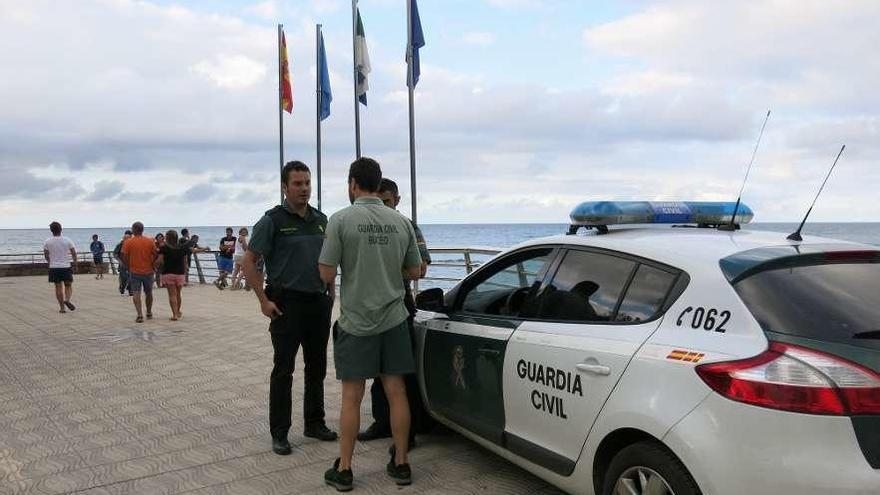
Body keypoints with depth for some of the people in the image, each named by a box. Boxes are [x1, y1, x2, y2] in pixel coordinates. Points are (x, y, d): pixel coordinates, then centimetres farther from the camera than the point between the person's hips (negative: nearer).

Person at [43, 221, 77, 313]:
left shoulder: (47, 242, -2)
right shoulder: (67, 240, -4)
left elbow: (46, 255, 5)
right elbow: (74, 253, -2)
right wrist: (75, 265, 9)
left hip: (54, 267, 1)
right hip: (66, 267, -1)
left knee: (58, 287, 7)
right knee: (68, 285, 12)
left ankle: (62, 308, 7)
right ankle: (67, 299, -15)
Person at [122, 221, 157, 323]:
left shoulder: (128, 242, -6)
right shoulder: (150, 241, -2)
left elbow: (125, 257, -8)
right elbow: (155, 255, -1)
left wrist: (129, 267, 7)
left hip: (134, 272, -2)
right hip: (148, 271, 2)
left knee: (136, 293, -1)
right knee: (148, 293, 17)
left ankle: (140, 315, -14)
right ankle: (149, 313, 30)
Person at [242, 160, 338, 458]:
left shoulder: (320, 220, 10)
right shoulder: (273, 220, -7)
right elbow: (249, 262, -7)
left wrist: (331, 291, 11)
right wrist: (263, 300, -12)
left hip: (319, 303, 6)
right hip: (287, 304, -5)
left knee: (317, 367, 13)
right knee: (283, 370, 1)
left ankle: (314, 423, 26)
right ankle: (279, 433, 10)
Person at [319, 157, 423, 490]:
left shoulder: (341, 220, -10)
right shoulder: (401, 222, 2)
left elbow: (326, 274, -10)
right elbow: (414, 272, 8)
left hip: (356, 322, -3)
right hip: (394, 320, 3)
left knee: (351, 397, 5)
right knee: (396, 392, 9)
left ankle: (344, 470, 14)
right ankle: (400, 464, 19)